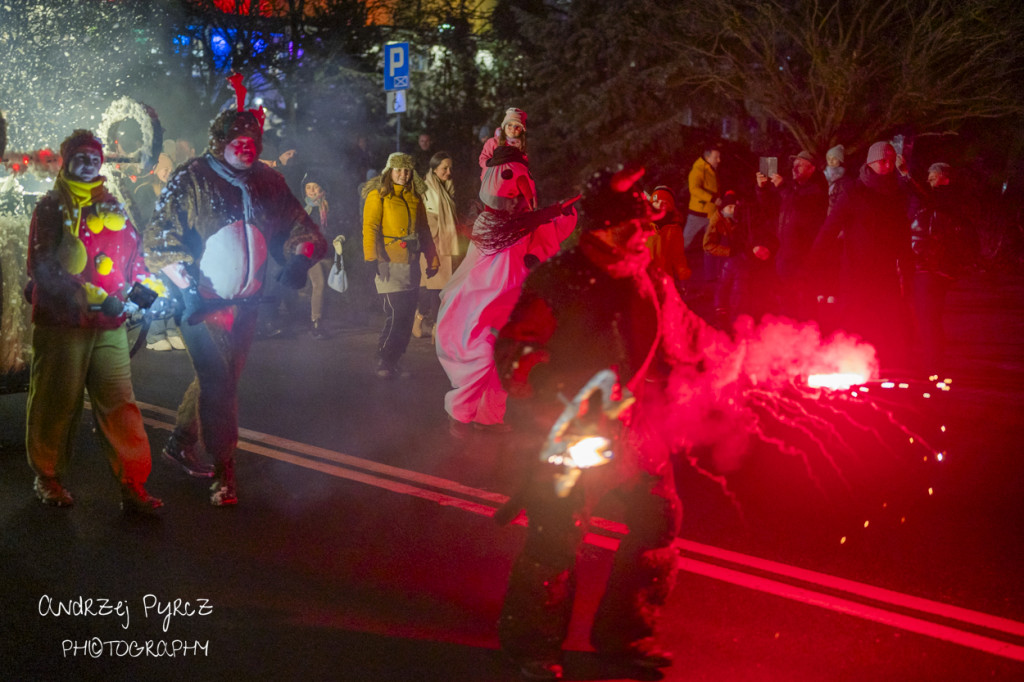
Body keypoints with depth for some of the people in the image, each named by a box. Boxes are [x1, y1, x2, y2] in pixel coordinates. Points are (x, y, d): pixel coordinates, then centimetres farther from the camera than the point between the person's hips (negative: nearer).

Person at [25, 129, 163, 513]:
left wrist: (147, 285, 2)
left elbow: (133, 253, 23)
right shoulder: (51, 208, 0)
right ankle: (47, 478, 25)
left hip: (110, 326, 4)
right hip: (62, 323, -4)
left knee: (120, 405, -2)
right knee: (58, 404, 6)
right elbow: (42, 268, -10)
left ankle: (132, 486, -2)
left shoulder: (113, 206, 16)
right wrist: (93, 297, -19)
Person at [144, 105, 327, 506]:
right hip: (202, 302, -6)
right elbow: (160, 239, -9)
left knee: (222, 378, 16)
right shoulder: (191, 181, -8)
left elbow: (297, 226, 13)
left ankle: (181, 444, 36)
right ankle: (223, 471, 0)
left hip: (246, 302, 6)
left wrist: (300, 258, -8)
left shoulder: (268, 183, 6)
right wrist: (186, 286, -18)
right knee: (218, 382, -11)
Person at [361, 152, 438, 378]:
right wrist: (372, 258, -18)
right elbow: (370, 228, -8)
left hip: (411, 264, 6)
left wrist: (432, 259, 16)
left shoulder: (415, 198, 17)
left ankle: (394, 362, 15)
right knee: (395, 315, -12)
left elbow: (424, 230, 21)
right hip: (389, 264, -6)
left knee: (407, 317, 5)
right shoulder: (378, 195, 0)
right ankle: (383, 364, -1)